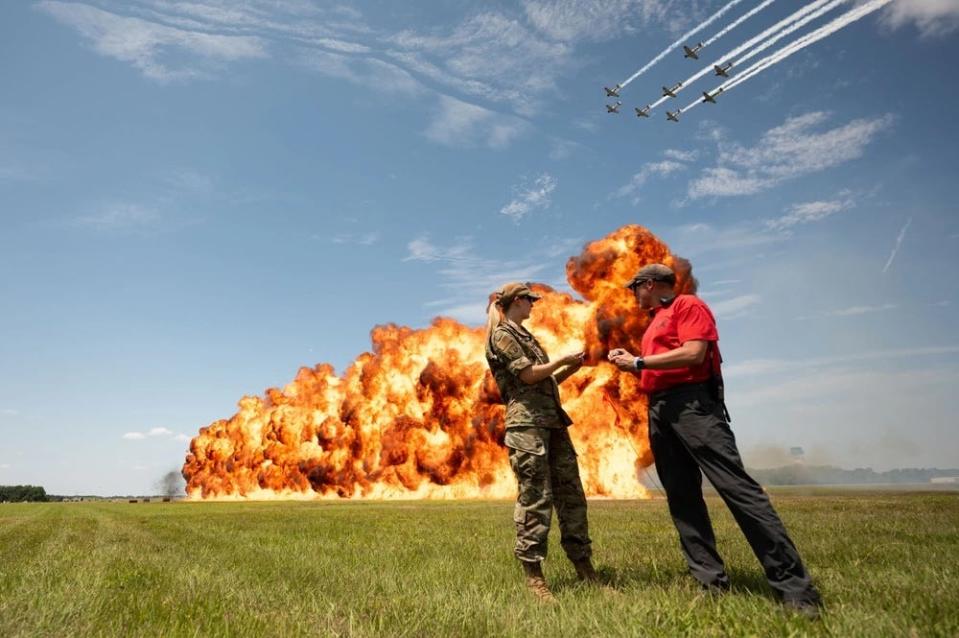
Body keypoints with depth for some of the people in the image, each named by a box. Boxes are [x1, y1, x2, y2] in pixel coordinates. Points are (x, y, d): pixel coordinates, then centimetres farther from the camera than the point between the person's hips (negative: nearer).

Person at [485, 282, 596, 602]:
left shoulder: (524, 336, 25)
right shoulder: (501, 334, -1)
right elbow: (529, 374, -11)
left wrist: (572, 368, 11)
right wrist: (563, 360, 1)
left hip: (553, 421, 9)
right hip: (527, 423, -9)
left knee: (572, 494, 7)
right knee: (535, 499, -8)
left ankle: (585, 568, 15)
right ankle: (533, 575, 0)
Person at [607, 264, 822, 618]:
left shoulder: (688, 305, 0)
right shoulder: (655, 322, 25)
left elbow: (693, 354, -15)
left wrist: (639, 361, -11)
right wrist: (630, 363, 14)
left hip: (692, 401, -9)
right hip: (659, 410, 9)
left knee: (736, 486, -13)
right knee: (681, 496, 4)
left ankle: (794, 584, -10)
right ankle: (711, 579, 9)